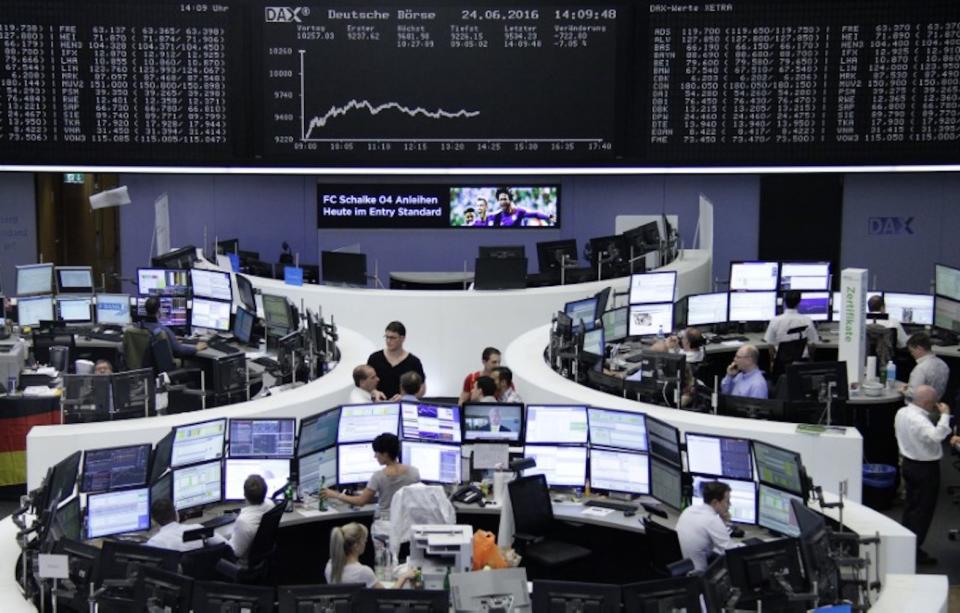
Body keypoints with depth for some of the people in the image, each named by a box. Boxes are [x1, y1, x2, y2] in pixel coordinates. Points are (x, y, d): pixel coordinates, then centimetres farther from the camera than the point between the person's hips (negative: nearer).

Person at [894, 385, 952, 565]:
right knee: (923, 509, 0)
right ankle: (914, 551, 4)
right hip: (925, 468, -9)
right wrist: (945, 415, -33)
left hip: (908, 463, 9)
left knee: (910, 505, 20)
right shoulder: (919, 421, -29)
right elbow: (936, 436, -42)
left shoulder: (902, 412, 2)